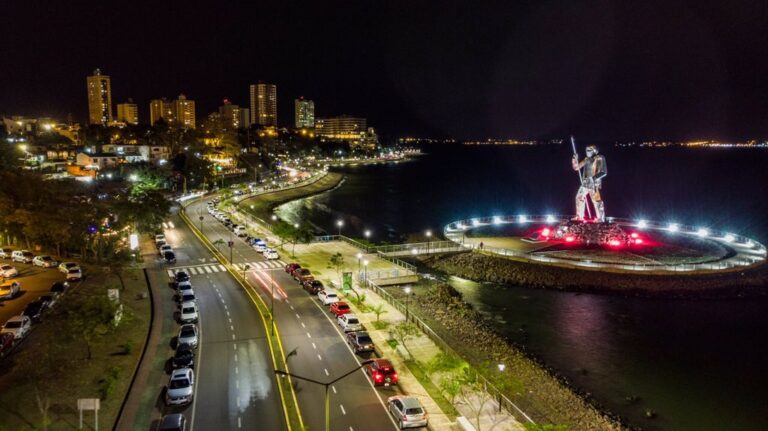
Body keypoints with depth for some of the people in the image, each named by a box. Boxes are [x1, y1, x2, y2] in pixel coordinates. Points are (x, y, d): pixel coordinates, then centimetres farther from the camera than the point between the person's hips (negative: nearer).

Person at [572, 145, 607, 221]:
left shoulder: (599, 159, -8)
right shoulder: (587, 160, 11)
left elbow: (604, 172, -13)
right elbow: (576, 167, 14)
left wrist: (595, 177, -26)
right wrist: (575, 159, -3)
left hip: (594, 184, -8)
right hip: (585, 183, 8)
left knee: (597, 201, -15)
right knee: (579, 198, 13)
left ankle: (601, 219, -11)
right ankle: (579, 216, 25)